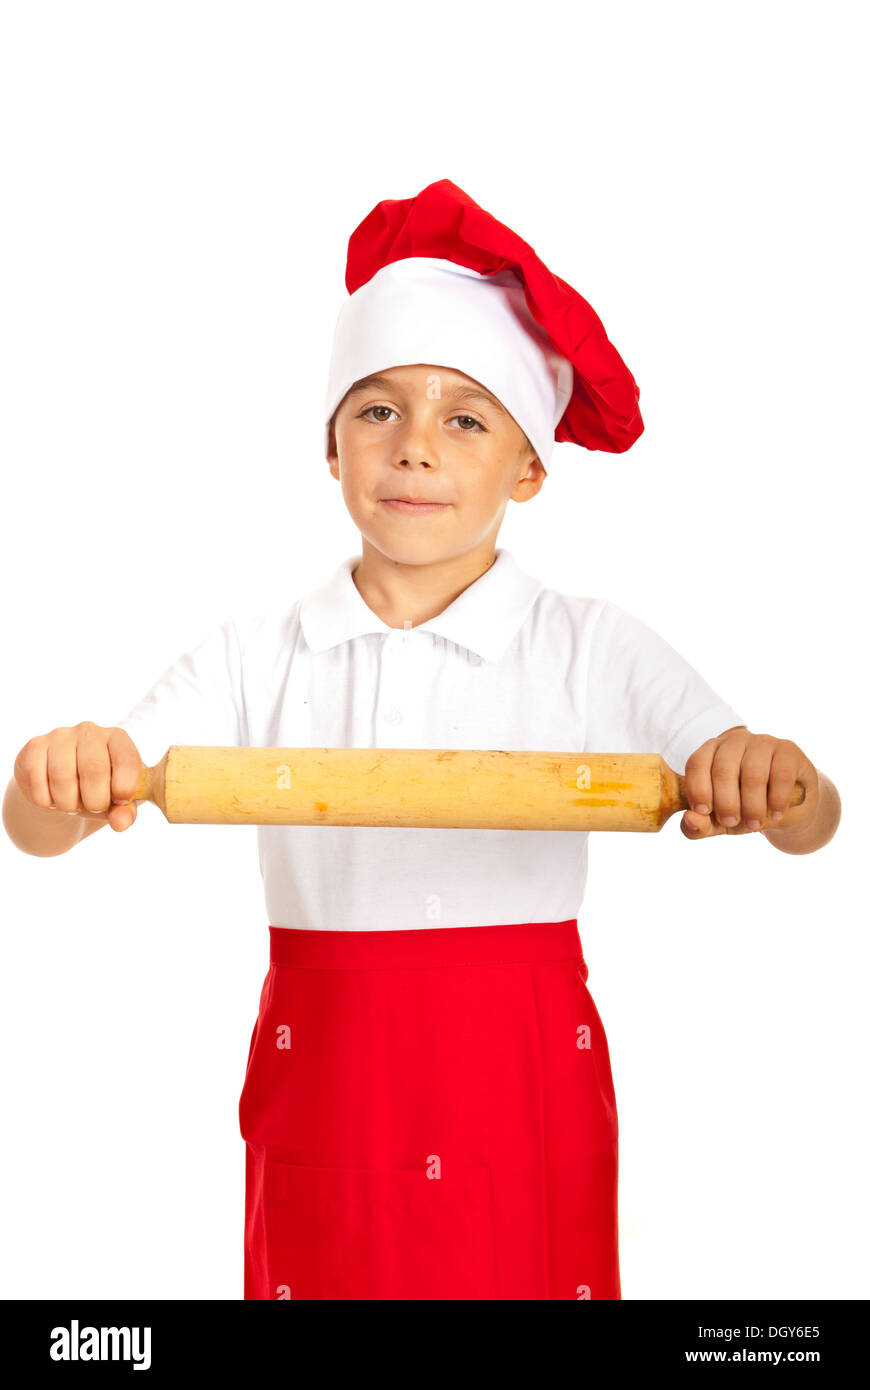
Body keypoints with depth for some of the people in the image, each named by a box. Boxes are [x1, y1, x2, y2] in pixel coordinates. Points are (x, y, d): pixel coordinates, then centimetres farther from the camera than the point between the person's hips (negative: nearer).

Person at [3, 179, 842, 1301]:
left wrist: (774, 783, -33)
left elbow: (809, 825, -9)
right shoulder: (260, 653, -1)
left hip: (525, 1089, 0)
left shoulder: (588, 649, -4)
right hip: (321, 1090, 1)